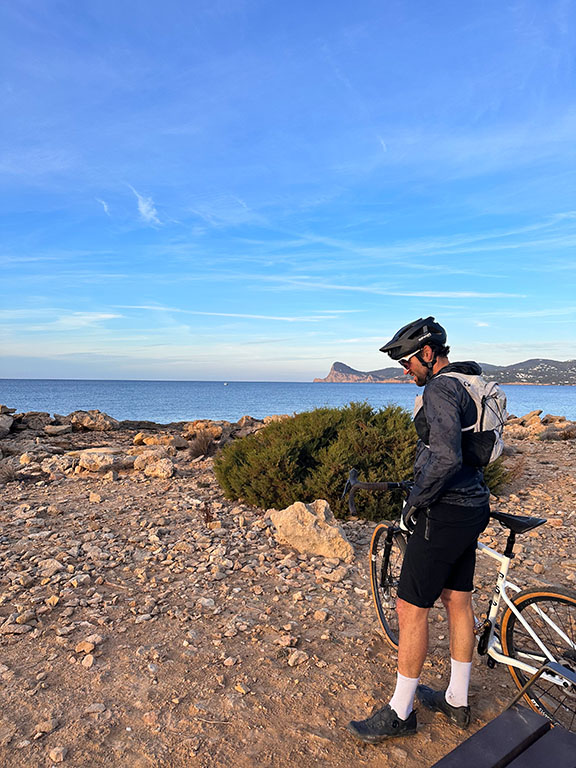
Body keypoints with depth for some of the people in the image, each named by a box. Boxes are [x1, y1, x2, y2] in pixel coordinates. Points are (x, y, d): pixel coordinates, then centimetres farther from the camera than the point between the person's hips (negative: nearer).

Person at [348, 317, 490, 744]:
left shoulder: (440, 389, -18)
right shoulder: (469, 385, 14)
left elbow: (446, 458, -30)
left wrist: (416, 502, -17)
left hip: (445, 512, -10)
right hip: (472, 506, 10)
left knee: (411, 608, 1)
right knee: (458, 602, 18)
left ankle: (400, 713, 16)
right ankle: (457, 701, 34)